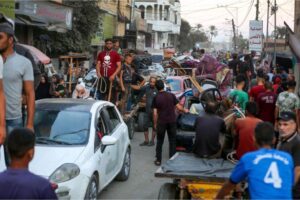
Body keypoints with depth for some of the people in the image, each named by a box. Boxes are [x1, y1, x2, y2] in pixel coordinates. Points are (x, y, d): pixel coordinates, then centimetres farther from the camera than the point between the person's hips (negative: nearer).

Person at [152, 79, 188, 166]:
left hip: (161, 122, -1)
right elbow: (178, 107, 1)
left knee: (159, 141, 10)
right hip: (172, 121, 1)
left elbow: (155, 113, -6)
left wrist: (155, 124, 4)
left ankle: (158, 160, 11)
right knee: (172, 141, 12)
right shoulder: (171, 95, -2)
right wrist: (185, 110, 21)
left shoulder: (156, 98, -5)